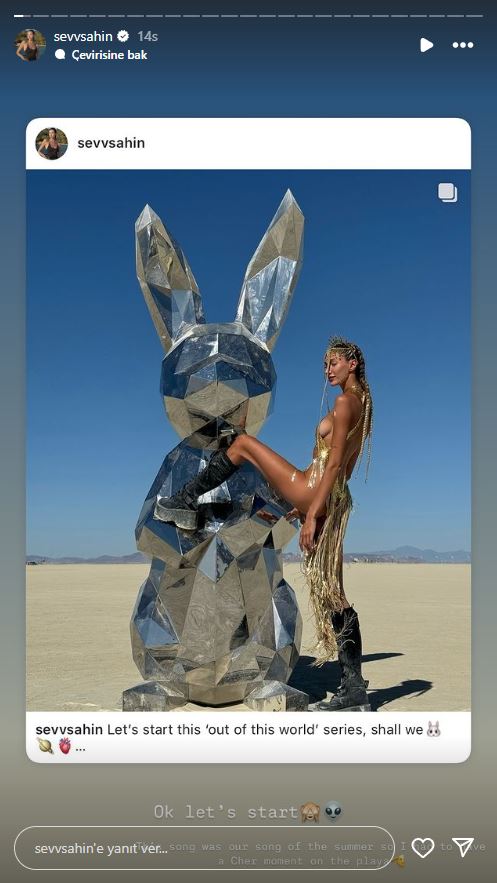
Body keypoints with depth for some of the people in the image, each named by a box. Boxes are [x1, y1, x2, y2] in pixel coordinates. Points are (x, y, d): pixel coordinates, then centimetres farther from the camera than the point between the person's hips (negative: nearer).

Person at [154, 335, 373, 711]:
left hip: (312, 493, -9)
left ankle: (186, 503, 12)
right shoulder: (362, 403, 20)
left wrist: (312, 514, -19)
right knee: (331, 593, 7)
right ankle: (354, 689, 7)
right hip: (334, 501, 9)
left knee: (242, 443, 5)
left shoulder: (346, 401, -8)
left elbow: (334, 463, -16)